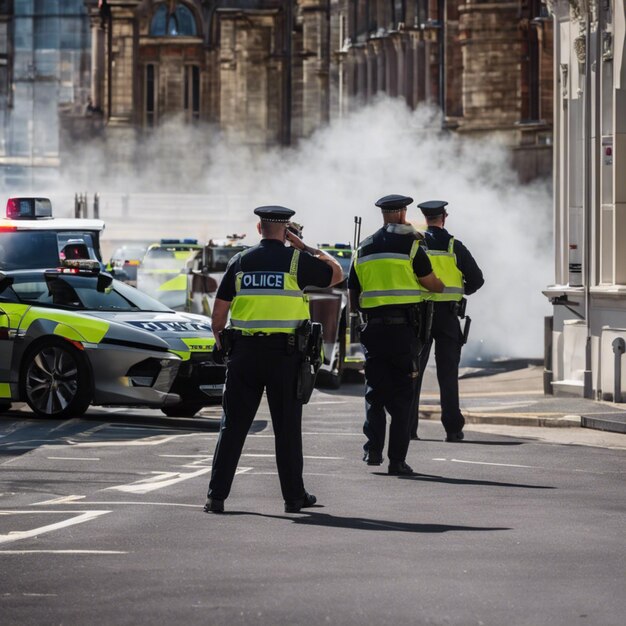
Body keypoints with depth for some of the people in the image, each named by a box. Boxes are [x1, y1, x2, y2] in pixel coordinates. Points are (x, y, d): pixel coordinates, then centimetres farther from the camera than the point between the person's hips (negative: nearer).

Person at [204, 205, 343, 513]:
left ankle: (216, 495, 1)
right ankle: (293, 496, 12)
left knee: (233, 425, 4)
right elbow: (335, 273, 12)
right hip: (284, 353, -2)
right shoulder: (296, 260, -3)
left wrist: (218, 338, 22)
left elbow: (220, 308, 5)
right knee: (287, 427, 7)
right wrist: (303, 246, 15)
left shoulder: (240, 261, 4)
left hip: (245, 352, 2)